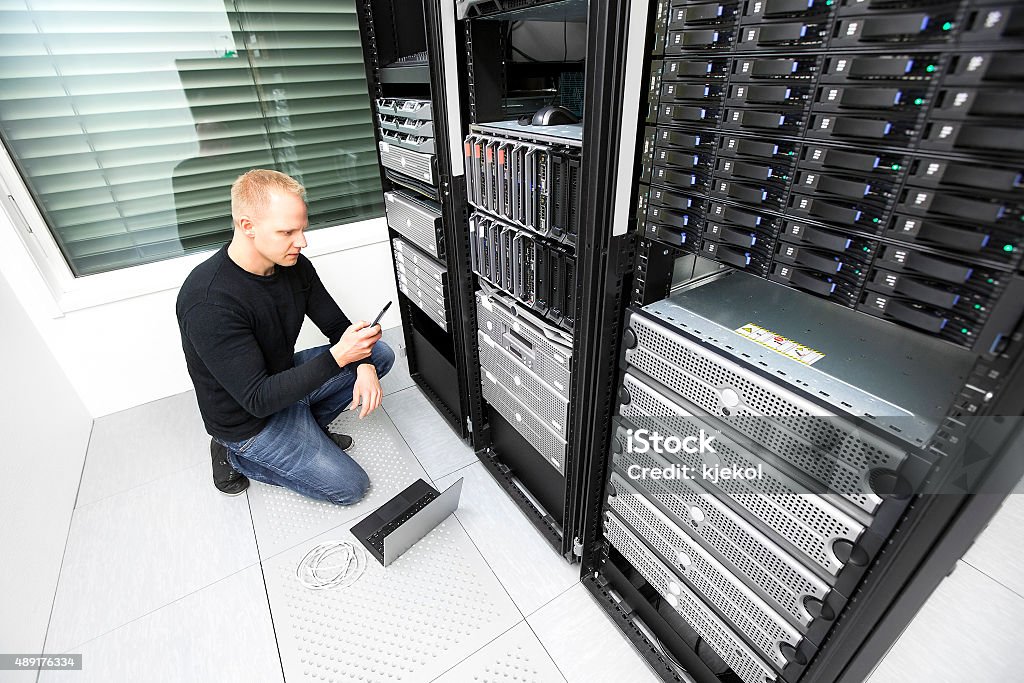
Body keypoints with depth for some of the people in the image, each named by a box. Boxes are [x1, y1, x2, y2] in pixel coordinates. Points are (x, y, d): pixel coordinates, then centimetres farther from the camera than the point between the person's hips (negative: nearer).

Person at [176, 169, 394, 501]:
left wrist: (364, 366, -21)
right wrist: (338, 356, -39)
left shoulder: (293, 264, -11)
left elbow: (337, 325, -1)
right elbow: (258, 400, -31)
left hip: (284, 377, 7)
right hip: (249, 420, -7)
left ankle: (306, 427, 8)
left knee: (380, 353, 1)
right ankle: (235, 457, 8)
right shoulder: (209, 302, -33)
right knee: (350, 486, -7)